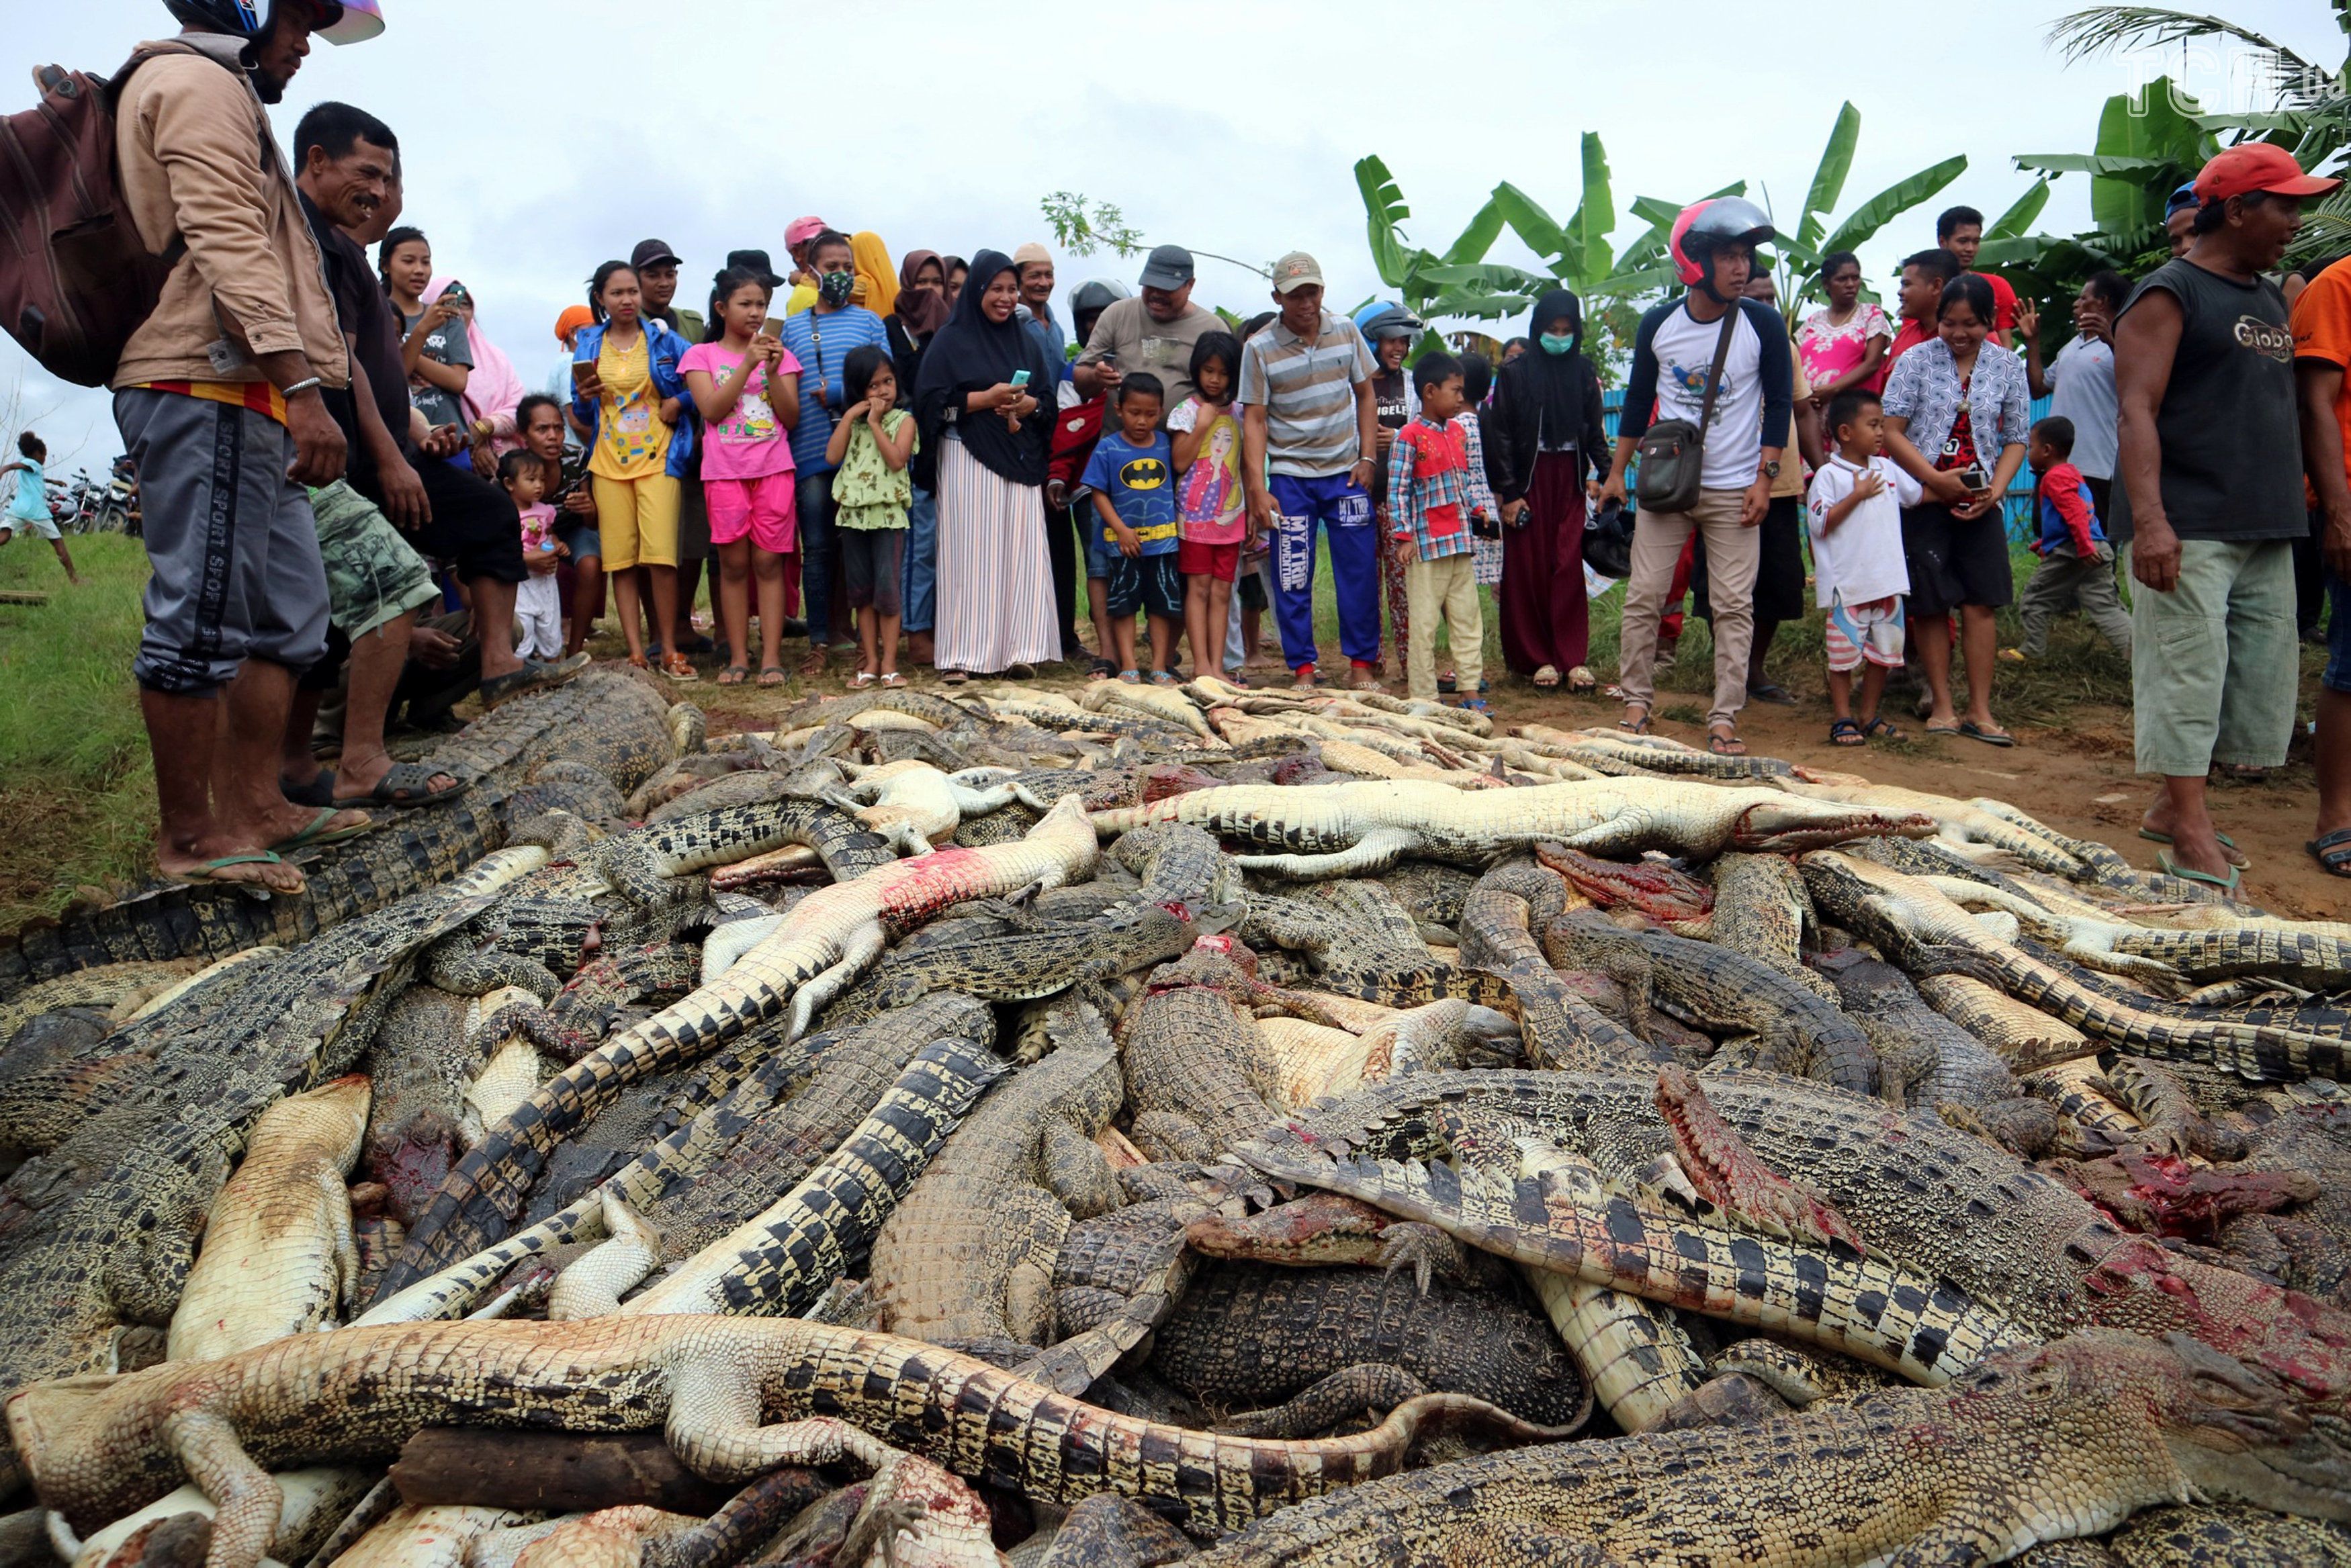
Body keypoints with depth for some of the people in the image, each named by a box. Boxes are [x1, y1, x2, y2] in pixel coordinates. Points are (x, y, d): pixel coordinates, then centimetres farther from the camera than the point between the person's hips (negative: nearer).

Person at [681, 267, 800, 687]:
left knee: (769, 561, -2)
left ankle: (771, 656, -2)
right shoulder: (702, 355, 8)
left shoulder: (779, 353, 13)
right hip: (724, 472, -1)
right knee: (734, 563, 1)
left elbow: (790, 417, 4)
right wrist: (747, 364, -12)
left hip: (774, 470, 1)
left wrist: (773, 371, -10)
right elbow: (712, 410, -7)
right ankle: (738, 657, 5)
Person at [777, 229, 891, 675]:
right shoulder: (792, 328, 14)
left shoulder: (869, 322, 11)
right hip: (811, 453, 1)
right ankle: (820, 642, 8)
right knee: (817, 548, 2)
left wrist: (841, 396, -10)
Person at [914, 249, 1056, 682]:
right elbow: (932, 402, -5)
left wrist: (1028, 405, -7)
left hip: (1019, 461, 4)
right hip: (967, 461, -4)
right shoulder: (951, 340, 3)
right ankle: (963, 656, -3)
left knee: (1020, 552, 0)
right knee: (970, 553, -6)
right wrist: (987, 398, -14)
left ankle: (1018, 648, 6)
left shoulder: (1025, 342, 16)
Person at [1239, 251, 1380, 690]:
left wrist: (1366, 459, 2)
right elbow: (1254, 420, -5)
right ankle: (1303, 668, 12)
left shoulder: (1346, 332, 2)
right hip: (1290, 477, -2)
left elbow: (1364, 395, 10)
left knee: (1359, 571, 2)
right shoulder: (1259, 348, -6)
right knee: (1292, 578, 1)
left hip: (1345, 473, 2)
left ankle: (1363, 663, 14)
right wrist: (1258, 490, -11)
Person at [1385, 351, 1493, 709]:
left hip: (1460, 540, 7)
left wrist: (1479, 507, 4)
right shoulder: (1410, 436, -8)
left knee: (1468, 618, 9)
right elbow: (1397, 490, -11)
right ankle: (1423, 697, 5)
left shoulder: (1461, 430, 12)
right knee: (1424, 622, -1)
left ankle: (1471, 691, 15)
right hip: (1427, 544, -7)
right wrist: (1404, 535, -15)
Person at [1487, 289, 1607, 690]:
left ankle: (1573, 657, -2)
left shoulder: (1583, 372, 10)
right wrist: (1508, 492, -7)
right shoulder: (1515, 372, 1)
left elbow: (1595, 430, 13)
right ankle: (1536, 657, 6)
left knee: (1569, 566, -3)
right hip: (1529, 477, -2)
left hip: (1570, 477, 2)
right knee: (1529, 566, -1)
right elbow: (1501, 435, -1)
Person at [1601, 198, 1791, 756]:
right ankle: (1637, 702, 13)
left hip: (1733, 491, -1)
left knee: (1734, 605, -2)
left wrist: (1764, 478, -7)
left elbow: (1779, 403, 0)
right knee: (1643, 596, 0)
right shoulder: (1658, 324, 1)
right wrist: (1616, 472, 10)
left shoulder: (1763, 324, -4)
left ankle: (1724, 719, 3)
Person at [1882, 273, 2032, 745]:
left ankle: (1980, 710, 4)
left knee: (1982, 601, -1)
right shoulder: (1916, 361, -1)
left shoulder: (2008, 367, 7)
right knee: (1931, 605, 0)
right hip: (1924, 500, -2)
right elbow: (1891, 430, -6)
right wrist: (1936, 478, -14)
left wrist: (1995, 490, -7)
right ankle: (1941, 706, 9)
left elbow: (2016, 439, 9)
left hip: (1979, 505, 2)